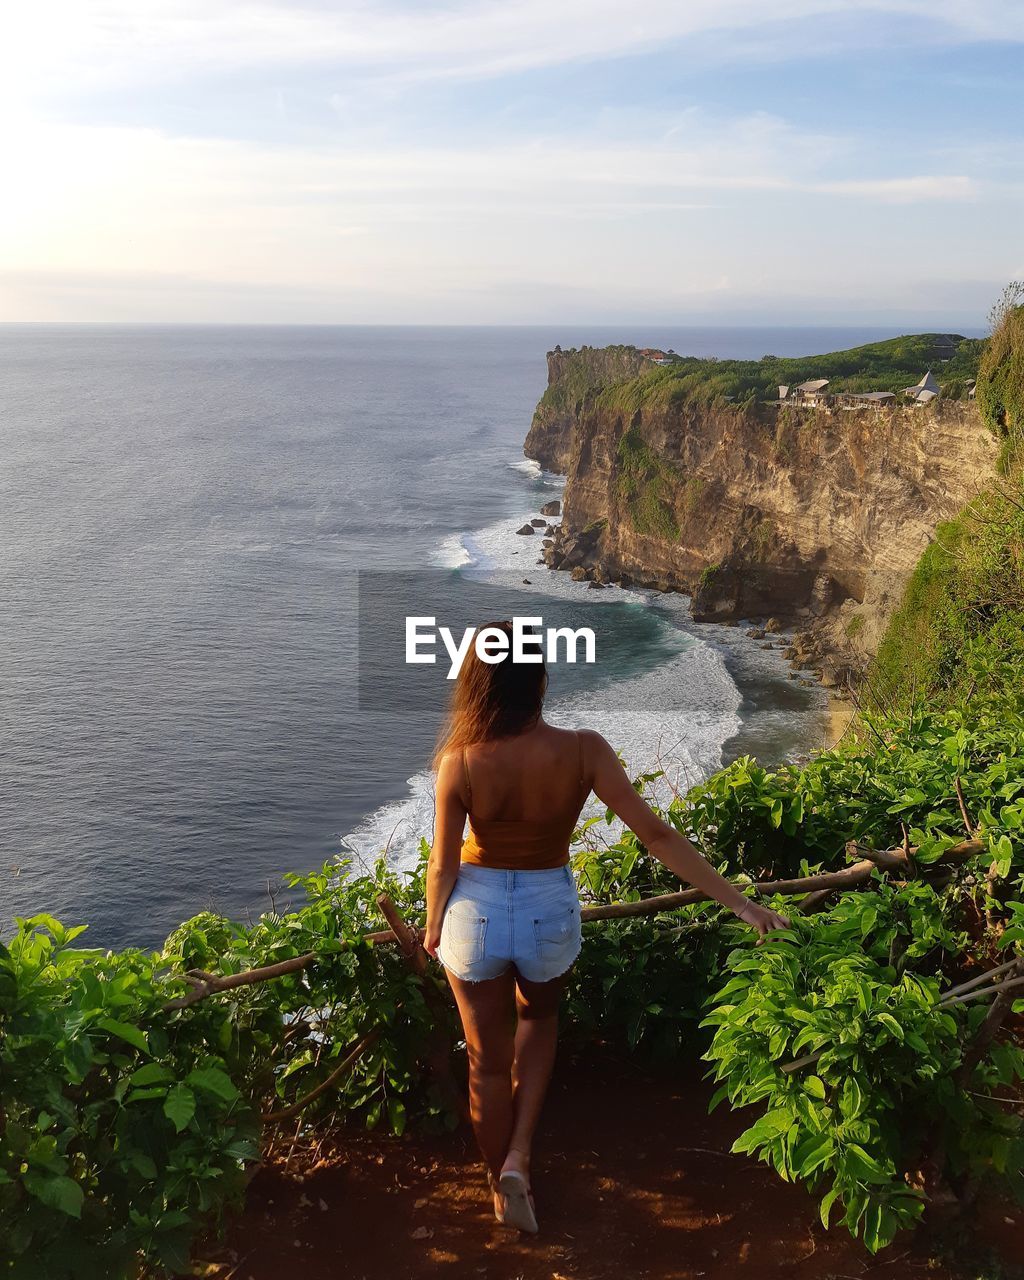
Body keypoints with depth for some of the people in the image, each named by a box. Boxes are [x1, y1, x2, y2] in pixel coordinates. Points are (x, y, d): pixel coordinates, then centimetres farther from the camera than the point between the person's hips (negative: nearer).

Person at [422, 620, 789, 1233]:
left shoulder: (461, 760, -21)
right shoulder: (582, 751, -21)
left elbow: (444, 864, -11)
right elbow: (657, 834, -19)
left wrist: (433, 928, 9)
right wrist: (741, 903, -12)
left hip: (476, 912, -1)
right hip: (549, 913, 1)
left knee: (488, 1060, 20)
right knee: (539, 1017, 34)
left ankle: (502, 1185, 40)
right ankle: (519, 1156, 24)